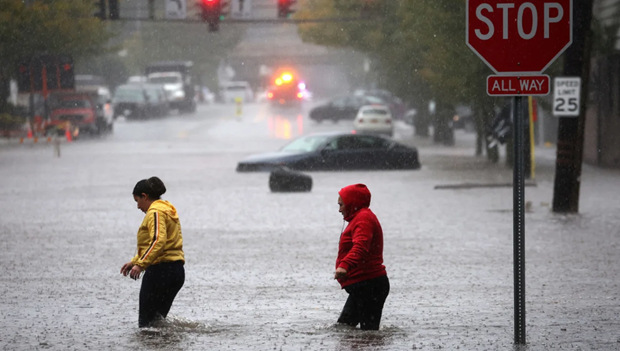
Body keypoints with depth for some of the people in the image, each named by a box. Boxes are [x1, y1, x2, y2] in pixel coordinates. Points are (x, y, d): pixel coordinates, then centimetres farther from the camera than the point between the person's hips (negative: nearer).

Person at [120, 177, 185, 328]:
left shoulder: (155, 212, -10)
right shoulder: (168, 210, 22)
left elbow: (158, 241, -25)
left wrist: (141, 264, -30)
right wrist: (134, 262, 27)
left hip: (160, 270, -10)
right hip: (177, 270, 10)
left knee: (146, 322, -7)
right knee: (158, 320, 15)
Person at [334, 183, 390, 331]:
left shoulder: (363, 218, -12)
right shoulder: (360, 217, 22)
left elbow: (361, 246, -31)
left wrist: (345, 265, -45)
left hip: (368, 285, -11)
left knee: (369, 330, -12)